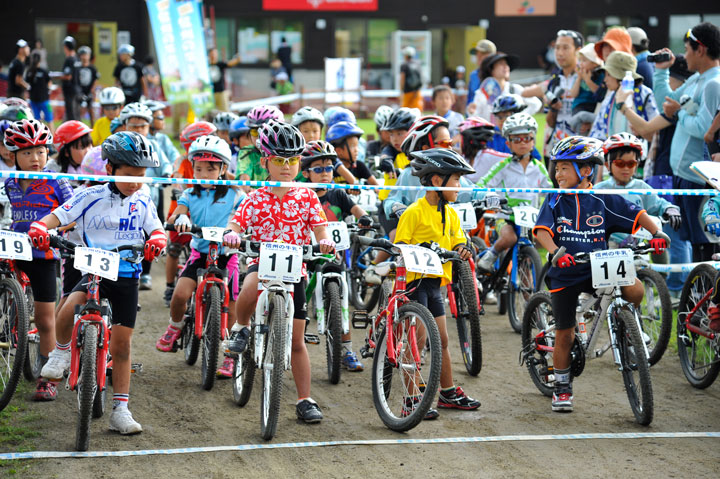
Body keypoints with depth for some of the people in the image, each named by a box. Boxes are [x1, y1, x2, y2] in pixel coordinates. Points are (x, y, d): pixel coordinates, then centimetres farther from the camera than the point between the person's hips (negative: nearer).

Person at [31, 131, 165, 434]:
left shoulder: (142, 202, 5)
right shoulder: (92, 198, -3)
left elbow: (156, 229, 3)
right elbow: (59, 215, -7)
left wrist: (157, 240, -22)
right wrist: (40, 227, -29)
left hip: (127, 276, 2)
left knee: (121, 345, 4)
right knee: (69, 310, -33)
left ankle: (120, 410, 13)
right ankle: (62, 352, -1)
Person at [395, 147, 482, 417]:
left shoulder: (450, 214, 11)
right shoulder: (414, 212, -12)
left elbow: (457, 243, 12)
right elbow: (399, 247, -11)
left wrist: (462, 250, -9)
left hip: (435, 283, 8)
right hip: (414, 281, -8)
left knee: (441, 340, 15)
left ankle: (448, 393, 27)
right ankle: (411, 400, -3)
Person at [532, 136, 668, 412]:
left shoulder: (602, 200, -3)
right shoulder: (555, 201, -3)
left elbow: (636, 214, -1)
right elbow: (542, 230, -16)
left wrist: (657, 233, -18)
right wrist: (555, 252, -34)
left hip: (598, 270, 0)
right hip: (565, 275, 0)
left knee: (635, 290, -26)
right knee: (564, 334, 4)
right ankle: (562, 387, 22)